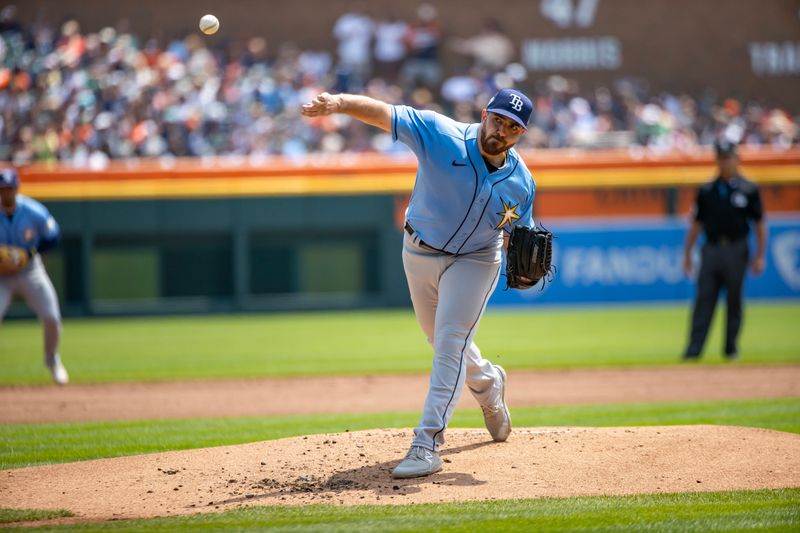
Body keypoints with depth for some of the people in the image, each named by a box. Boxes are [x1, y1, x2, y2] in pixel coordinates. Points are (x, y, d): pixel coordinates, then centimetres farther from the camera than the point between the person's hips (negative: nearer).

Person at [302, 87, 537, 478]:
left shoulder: (521, 182, -15)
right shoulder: (442, 136, -25)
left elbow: (517, 235, 1)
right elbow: (382, 113, -34)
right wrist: (338, 103, -52)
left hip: (473, 262, -1)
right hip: (419, 253, 1)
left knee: (450, 344, -15)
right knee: (444, 343, 19)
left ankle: (427, 445, -17)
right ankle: (487, 385, 51)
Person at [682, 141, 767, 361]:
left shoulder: (748, 190, 1)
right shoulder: (706, 190, 9)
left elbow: (760, 225, 2)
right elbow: (696, 224, 13)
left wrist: (759, 256, -5)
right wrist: (687, 254, 9)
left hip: (736, 251, -2)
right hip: (711, 250, 2)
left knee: (734, 300, 4)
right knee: (704, 299, -4)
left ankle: (731, 348, 14)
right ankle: (694, 348, -8)